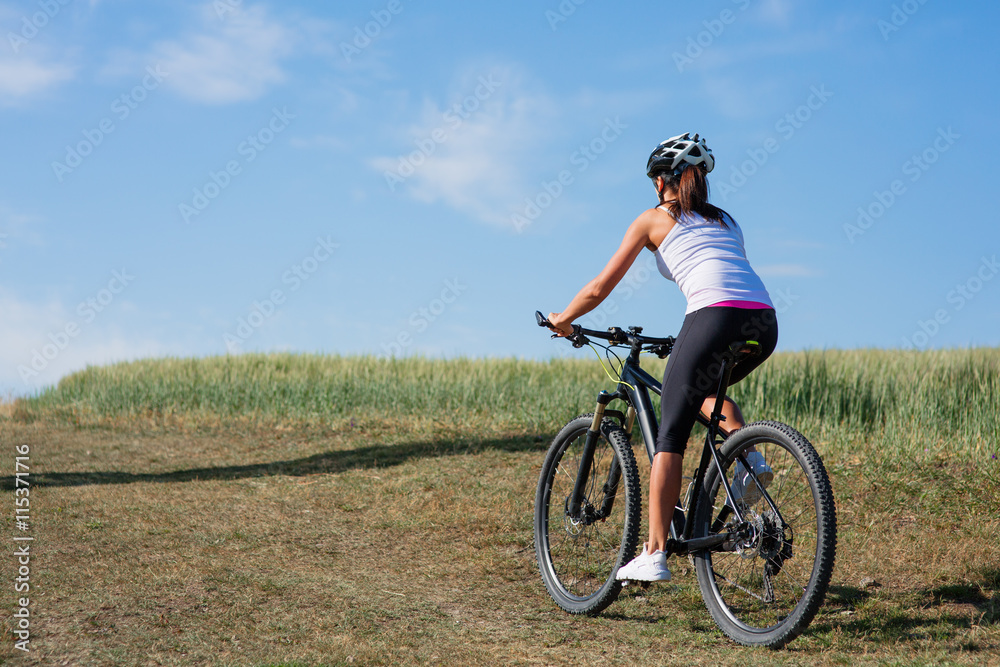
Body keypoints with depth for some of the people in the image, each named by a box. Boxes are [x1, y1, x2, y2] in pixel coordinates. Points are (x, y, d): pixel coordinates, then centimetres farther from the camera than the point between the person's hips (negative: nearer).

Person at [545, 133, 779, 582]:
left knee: (671, 433, 4)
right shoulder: (724, 220, 32)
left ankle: (654, 554, -1)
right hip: (764, 322, 6)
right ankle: (750, 457, 6)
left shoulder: (653, 219, 17)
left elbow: (600, 288, 18)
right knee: (706, 389, 33)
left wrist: (562, 320, 35)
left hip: (716, 318, -6)